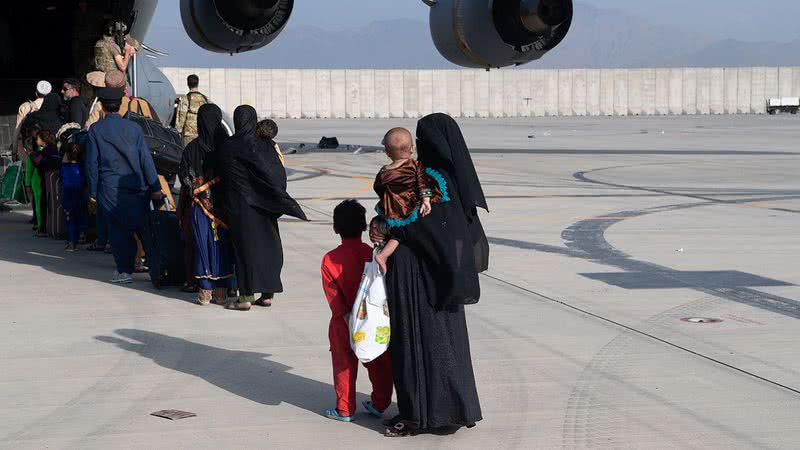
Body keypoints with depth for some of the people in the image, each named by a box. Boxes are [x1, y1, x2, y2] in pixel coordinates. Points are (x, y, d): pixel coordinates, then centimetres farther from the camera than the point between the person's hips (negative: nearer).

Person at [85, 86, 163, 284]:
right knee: (144, 226, 9)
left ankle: (124, 270, 4)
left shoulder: (95, 130, -1)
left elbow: (92, 162, -1)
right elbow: (145, 158, 1)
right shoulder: (133, 127, 3)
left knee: (118, 229, 5)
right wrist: (154, 188, 3)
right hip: (136, 186, 1)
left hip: (110, 189, -1)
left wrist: (93, 192, 5)